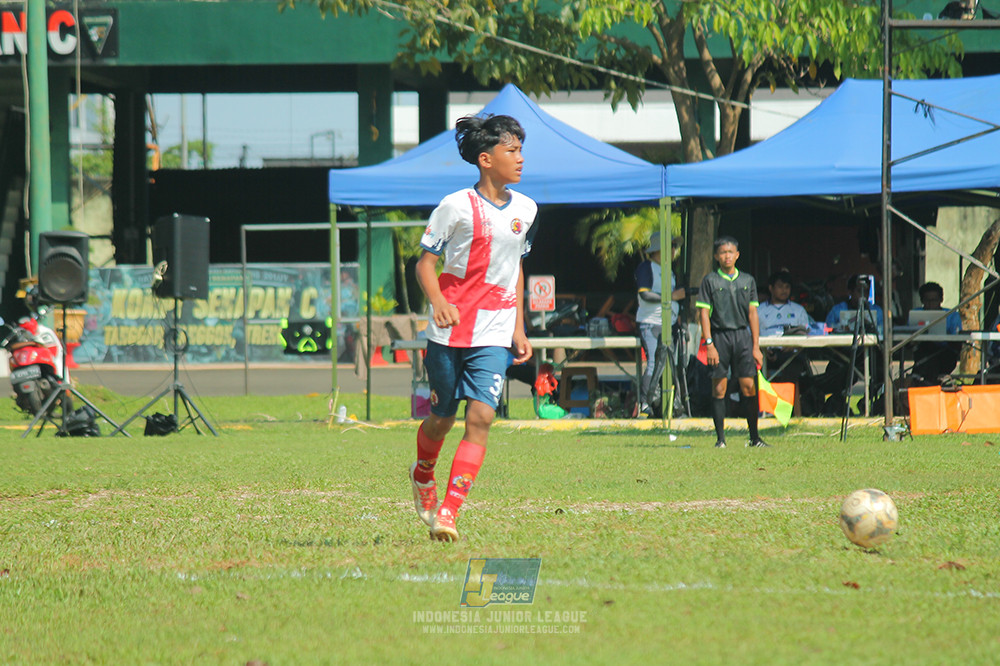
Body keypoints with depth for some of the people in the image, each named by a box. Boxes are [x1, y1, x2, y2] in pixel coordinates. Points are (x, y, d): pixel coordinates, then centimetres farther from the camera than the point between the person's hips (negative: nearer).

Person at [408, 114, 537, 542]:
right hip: (450, 330, -3)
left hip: (495, 334, 3)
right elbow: (425, 262, -4)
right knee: (442, 418, 9)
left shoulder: (524, 210, 9)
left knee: (481, 417, -14)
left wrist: (519, 328, 18)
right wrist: (438, 302, -23)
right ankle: (422, 475, 43)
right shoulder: (457, 206, -8)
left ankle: (448, 513, -16)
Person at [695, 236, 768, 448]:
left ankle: (754, 437, 2)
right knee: (719, 388, -1)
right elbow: (704, 313, 0)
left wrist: (756, 347, 6)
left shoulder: (747, 280, 11)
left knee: (748, 387, -3)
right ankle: (720, 438, 3)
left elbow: (752, 314, 11)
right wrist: (709, 344, -9)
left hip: (742, 335, 2)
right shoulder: (710, 281, 3)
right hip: (719, 336, -2)